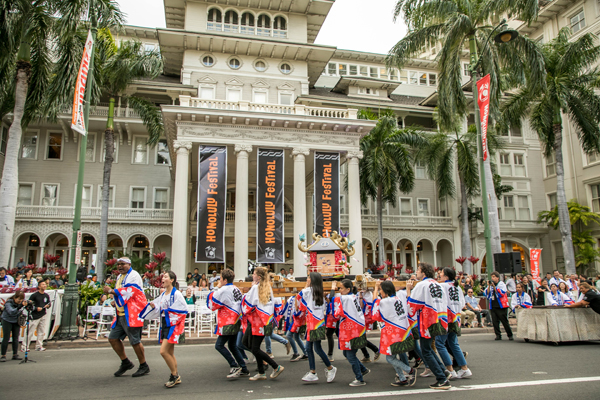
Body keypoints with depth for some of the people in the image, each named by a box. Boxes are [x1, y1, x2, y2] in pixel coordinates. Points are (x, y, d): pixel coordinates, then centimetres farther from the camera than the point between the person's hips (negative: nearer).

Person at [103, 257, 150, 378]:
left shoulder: (133, 275, -11)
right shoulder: (120, 277, 19)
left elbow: (128, 292, -21)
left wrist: (111, 291, -11)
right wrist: (116, 301, 14)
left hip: (132, 315, -10)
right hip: (121, 314, 10)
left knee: (135, 341, -5)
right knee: (113, 338, 9)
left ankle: (144, 367, 10)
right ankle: (126, 363, 24)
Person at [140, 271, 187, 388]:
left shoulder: (176, 294, -12)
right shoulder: (162, 295, 11)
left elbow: (183, 310, -16)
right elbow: (158, 311, 17)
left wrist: (168, 311, -16)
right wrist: (153, 306, -2)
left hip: (172, 325, -8)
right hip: (164, 324, 8)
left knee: (163, 351, -13)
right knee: (170, 353, 12)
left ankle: (175, 375, 3)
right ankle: (176, 377, 24)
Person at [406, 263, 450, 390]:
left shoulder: (421, 285, -10)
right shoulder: (437, 284, 14)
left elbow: (412, 304, -9)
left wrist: (408, 290, 0)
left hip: (428, 321, -8)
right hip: (440, 319, 8)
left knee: (426, 352, -1)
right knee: (428, 348, 21)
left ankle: (442, 380, -4)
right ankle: (443, 372, 17)